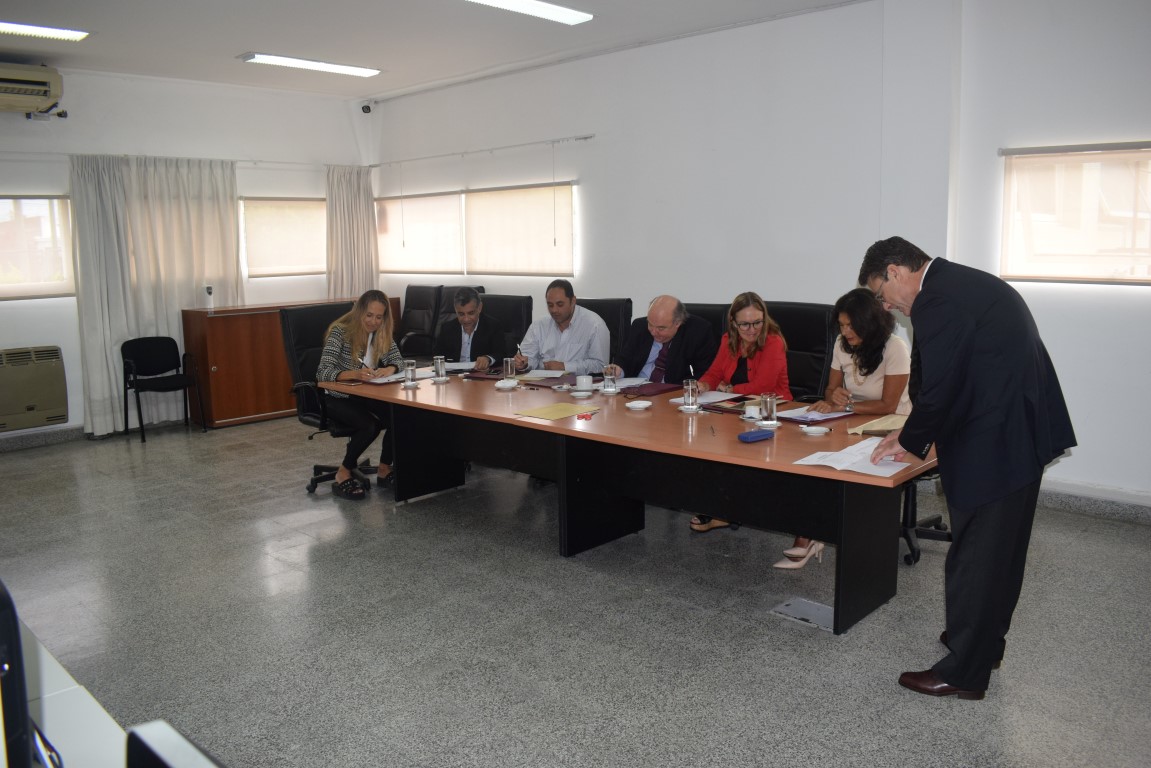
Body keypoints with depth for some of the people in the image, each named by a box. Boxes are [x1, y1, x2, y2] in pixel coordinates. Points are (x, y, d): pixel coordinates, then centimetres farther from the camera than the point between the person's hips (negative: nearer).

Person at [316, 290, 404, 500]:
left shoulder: (382, 333, 0)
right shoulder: (340, 332, -17)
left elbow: (398, 361, -1)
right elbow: (322, 373, -25)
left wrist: (390, 369, -26)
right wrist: (355, 374, -42)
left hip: (366, 396, 5)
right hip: (338, 398, -5)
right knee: (370, 425, -31)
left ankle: (384, 471, -2)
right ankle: (343, 475, -9)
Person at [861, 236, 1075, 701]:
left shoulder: (937, 301, -18)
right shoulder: (964, 283, 14)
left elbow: (938, 388, -20)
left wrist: (908, 441, -3)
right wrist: (916, 434, 14)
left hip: (994, 445, -11)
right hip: (1023, 431, 11)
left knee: (975, 556, 1)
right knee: (1000, 549, 22)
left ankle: (964, 672, 14)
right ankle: (985, 641, 39)